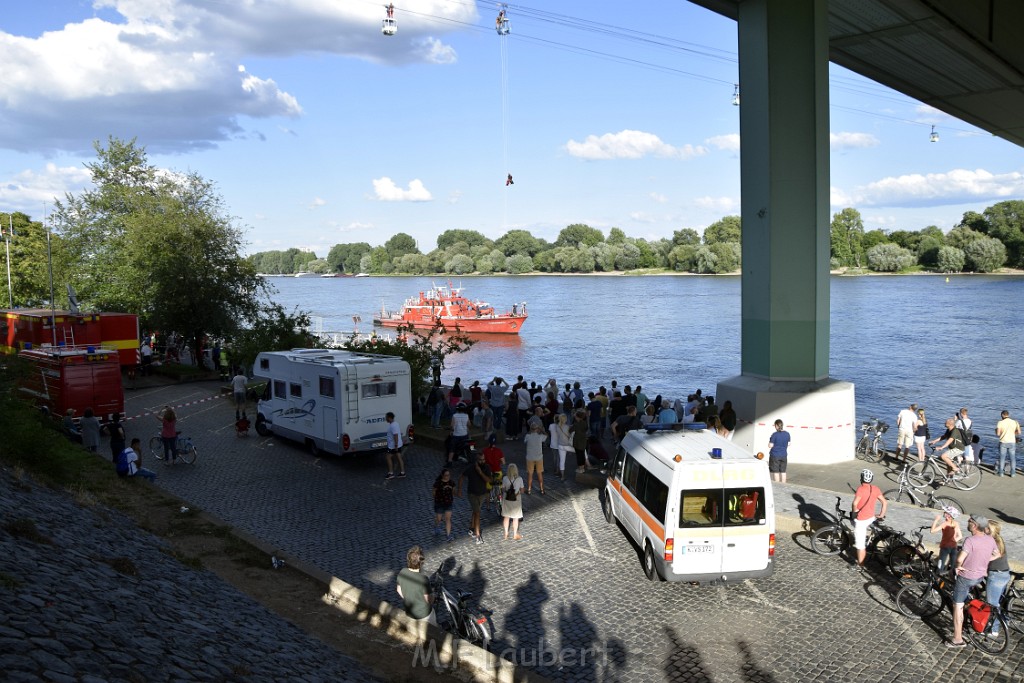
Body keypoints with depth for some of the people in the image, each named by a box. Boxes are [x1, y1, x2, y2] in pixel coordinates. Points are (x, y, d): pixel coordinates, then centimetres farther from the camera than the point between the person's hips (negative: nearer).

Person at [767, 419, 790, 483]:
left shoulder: (775, 434, -16)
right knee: (783, 471, 13)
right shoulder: (787, 434, 1)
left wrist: (769, 441, 6)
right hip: (784, 455, 5)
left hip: (775, 455, -5)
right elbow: (788, 444, 11)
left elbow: (771, 445, -13)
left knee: (776, 472, 0)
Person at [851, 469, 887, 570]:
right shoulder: (875, 489, -1)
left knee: (860, 544, 4)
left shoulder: (860, 489, -21)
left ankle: (860, 564, 13)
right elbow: (885, 502, 4)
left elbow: (855, 503, -32)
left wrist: (855, 513, -14)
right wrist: (881, 515, 14)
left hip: (861, 519, -7)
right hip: (871, 518, 7)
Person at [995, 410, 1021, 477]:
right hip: (1012, 442, 2)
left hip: (1003, 442, -2)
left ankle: (1001, 472, 9)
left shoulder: (1000, 423, -10)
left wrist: (996, 430, 8)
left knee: (1002, 458, 6)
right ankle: (1013, 473, 14)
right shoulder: (1015, 422, -1)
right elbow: (1019, 432, -2)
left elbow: (998, 434, -13)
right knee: (1012, 458, 10)